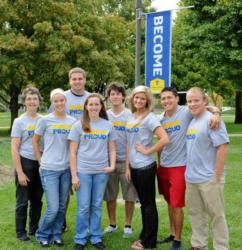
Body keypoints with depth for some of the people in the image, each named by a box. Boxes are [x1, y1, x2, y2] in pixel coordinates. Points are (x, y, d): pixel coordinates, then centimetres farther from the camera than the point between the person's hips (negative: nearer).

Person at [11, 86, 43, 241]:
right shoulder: (19, 122, -6)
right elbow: (14, 149, -8)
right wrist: (20, 173, -12)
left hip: (40, 163, 4)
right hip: (25, 163, -4)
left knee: (37, 199, 13)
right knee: (23, 200, 5)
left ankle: (34, 228, 30)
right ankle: (21, 232, 18)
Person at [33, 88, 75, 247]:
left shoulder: (72, 121, 4)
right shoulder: (45, 120, -6)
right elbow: (35, 141, 5)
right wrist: (41, 161, 1)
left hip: (66, 169, 4)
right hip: (49, 169, -4)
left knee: (62, 207, 11)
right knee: (53, 208, -6)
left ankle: (56, 234, 28)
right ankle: (42, 234, 17)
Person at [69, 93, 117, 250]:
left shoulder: (108, 125, 5)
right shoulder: (79, 125, 0)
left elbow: (112, 149, 10)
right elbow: (72, 152, -1)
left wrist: (112, 166, -6)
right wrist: (74, 175, -6)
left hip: (101, 172, 2)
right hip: (83, 171, -2)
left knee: (97, 206, 10)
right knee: (83, 207, 3)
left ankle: (96, 237, 23)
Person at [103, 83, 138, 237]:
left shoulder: (130, 115, 0)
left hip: (126, 160, -2)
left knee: (129, 195, 3)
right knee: (110, 195, 10)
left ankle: (128, 225, 18)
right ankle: (112, 224, 25)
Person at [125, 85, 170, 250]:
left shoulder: (150, 117, -13)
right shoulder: (131, 118, 9)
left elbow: (165, 139, -25)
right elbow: (129, 144, 12)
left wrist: (147, 151, -16)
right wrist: (127, 166, 9)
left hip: (146, 167, -7)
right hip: (134, 167, 7)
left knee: (149, 204, 4)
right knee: (143, 203, 17)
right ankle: (145, 237, 29)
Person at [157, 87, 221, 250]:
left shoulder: (186, 112, -11)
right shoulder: (160, 119, 7)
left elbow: (209, 107, -17)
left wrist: (216, 113, -39)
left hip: (179, 166, -6)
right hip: (163, 167, 6)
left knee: (177, 205, -1)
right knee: (170, 203, 18)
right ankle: (172, 234, 33)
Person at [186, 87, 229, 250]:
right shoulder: (191, 121, 10)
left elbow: (223, 147, -19)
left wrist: (217, 176, -19)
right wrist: (189, 172, 13)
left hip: (209, 178, -8)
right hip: (191, 178, 8)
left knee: (216, 215, 4)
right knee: (195, 213, 17)